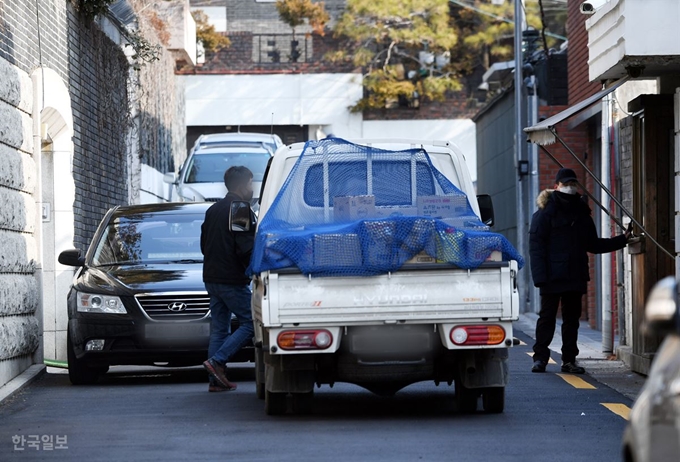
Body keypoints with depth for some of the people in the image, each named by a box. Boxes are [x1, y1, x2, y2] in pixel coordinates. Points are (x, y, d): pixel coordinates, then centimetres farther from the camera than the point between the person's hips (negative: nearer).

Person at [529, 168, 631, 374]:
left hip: (576, 277, 5)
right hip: (552, 277, -5)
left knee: (572, 318, 8)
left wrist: (622, 240, 13)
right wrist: (539, 275, -17)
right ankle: (540, 358, 3)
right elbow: (536, 245, -8)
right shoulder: (546, 213, -3)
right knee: (547, 317, -2)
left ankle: (569, 360, 12)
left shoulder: (581, 214, 15)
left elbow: (593, 244, 21)